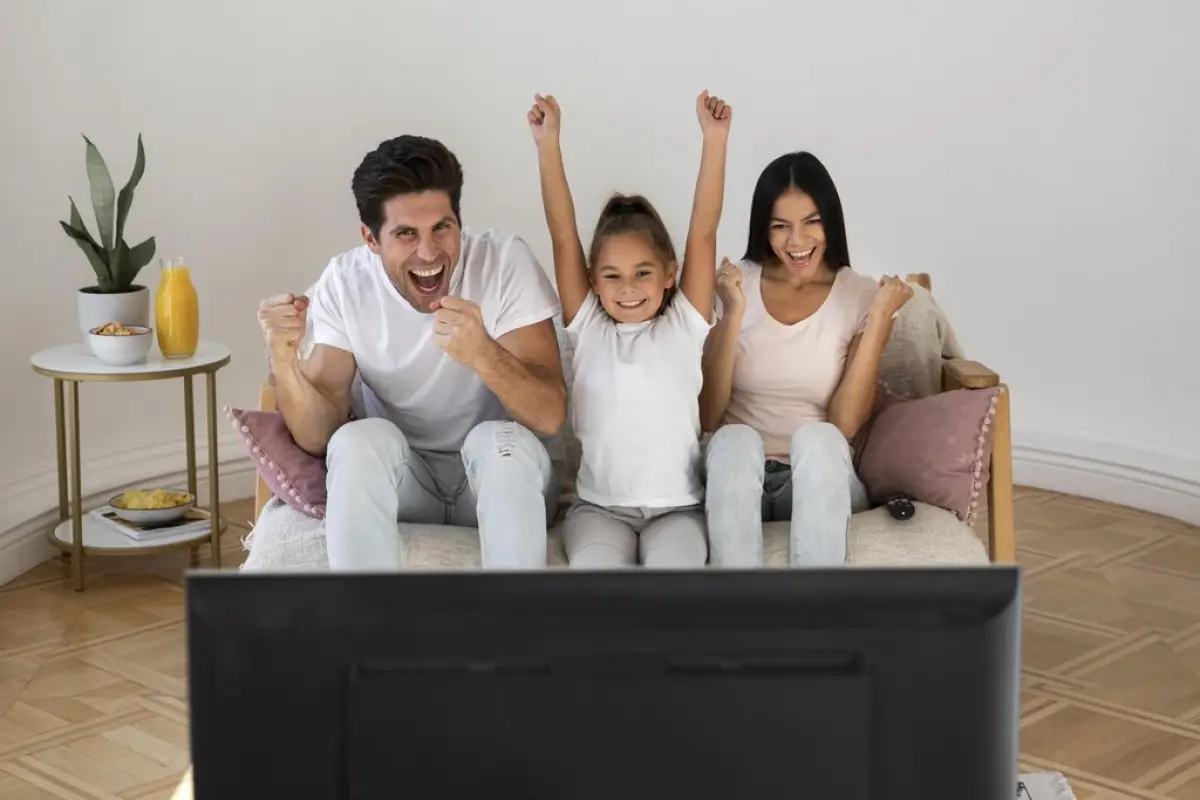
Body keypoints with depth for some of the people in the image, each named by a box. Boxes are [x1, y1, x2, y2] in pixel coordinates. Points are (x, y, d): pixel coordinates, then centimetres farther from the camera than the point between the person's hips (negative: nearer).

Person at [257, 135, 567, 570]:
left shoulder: (505, 261, -18)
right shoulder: (344, 283, -11)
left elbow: (550, 415, -24)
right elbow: (319, 436, -14)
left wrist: (482, 354, -44)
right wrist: (284, 360, -34)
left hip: (498, 480, -1)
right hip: (399, 482, 1)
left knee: (503, 439, -32)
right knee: (359, 440, -28)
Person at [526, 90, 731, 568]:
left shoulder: (684, 324, 4)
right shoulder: (587, 327, 5)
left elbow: (703, 231, -4)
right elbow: (562, 235, -2)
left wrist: (714, 140, -11)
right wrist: (548, 143, -9)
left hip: (677, 506, 0)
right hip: (600, 506, 0)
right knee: (596, 570, -29)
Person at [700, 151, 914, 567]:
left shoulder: (860, 295, 0)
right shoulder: (735, 285, 2)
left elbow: (844, 425, -10)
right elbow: (708, 416, -6)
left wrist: (880, 320, -15)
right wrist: (733, 315, -15)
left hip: (821, 484, 0)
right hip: (738, 484, 0)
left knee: (815, 438, -34)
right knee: (735, 440, -33)